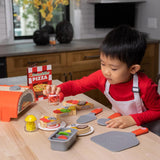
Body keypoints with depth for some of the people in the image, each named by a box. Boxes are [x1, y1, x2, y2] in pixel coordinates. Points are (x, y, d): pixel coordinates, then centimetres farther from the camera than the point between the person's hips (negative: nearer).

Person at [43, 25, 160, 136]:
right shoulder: (102, 76, -19)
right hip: (118, 121, 2)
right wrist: (59, 90, -30)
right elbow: (77, 85, -9)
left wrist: (133, 119, -30)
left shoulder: (145, 86, -29)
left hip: (144, 125, -1)